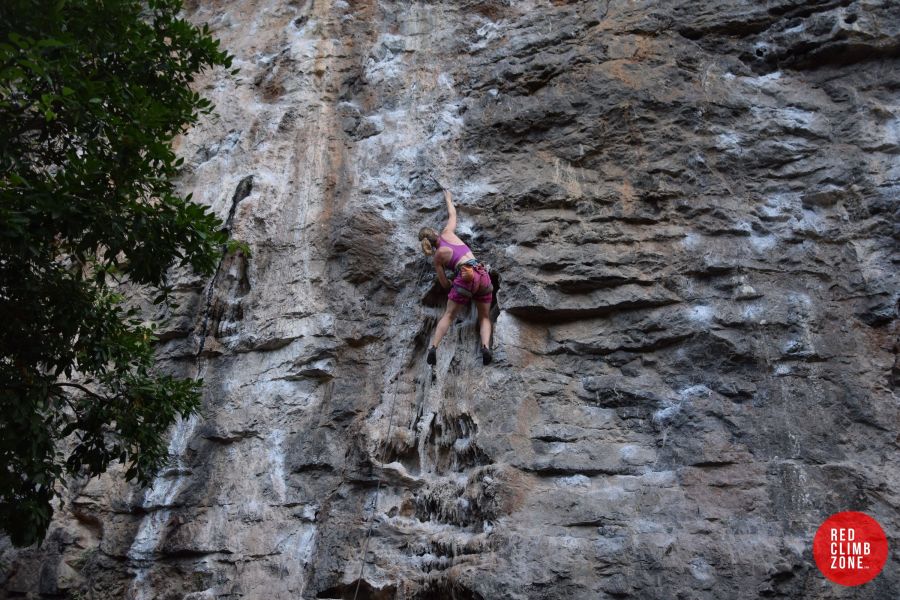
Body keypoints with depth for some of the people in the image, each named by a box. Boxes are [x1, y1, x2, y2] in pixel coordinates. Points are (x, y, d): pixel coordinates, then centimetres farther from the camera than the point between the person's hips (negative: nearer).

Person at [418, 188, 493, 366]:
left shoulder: (437, 256, 14)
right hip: (483, 274, 3)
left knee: (448, 315, 6)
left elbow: (445, 284, 14)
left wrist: (455, 285, 34)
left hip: (466, 277, -3)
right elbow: (452, 214, 38)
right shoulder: (447, 233, 20)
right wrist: (449, 200, 55)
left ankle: (433, 347, -12)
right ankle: (486, 347, -12)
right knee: (484, 317, 12)